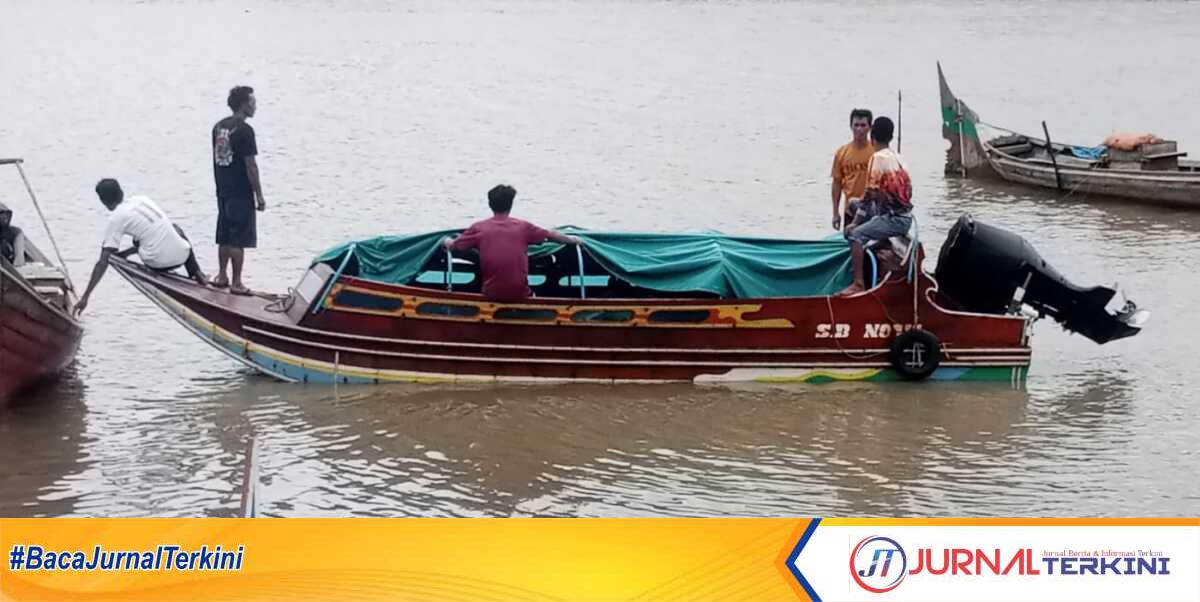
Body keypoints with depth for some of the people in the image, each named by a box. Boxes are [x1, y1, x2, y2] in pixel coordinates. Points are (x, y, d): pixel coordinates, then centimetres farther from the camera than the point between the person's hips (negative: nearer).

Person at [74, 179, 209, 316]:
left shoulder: (115, 220, -4)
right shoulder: (142, 199, 12)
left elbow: (103, 263, -8)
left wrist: (85, 297, -7)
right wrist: (125, 253, 23)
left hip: (159, 263, -6)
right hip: (182, 256, 6)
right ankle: (197, 273, 29)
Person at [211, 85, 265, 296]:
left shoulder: (219, 127, 9)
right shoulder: (244, 130, -16)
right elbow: (250, 166, -17)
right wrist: (259, 197, -12)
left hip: (223, 192, 8)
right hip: (241, 194, -8)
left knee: (224, 237, 17)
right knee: (238, 240, -3)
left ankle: (222, 276, 24)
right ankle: (236, 283, 0)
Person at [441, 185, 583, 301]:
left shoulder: (478, 228, 0)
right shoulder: (523, 227, 2)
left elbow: (452, 245, 8)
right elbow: (551, 235, 15)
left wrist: (446, 240, 32)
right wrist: (572, 240, 34)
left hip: (491, 295, 0)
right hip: (519, 294, 0)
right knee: (532, 296, 32)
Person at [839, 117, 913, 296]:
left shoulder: (878, 158, -12)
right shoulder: (897, 157, 13)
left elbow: (870, 194, -15)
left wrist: (855, 222, -8)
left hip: (894, 219, -9)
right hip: (905, 216, 9)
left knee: (855, 234, -21)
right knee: (855, 204, 21)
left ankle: (859, 284, -29)